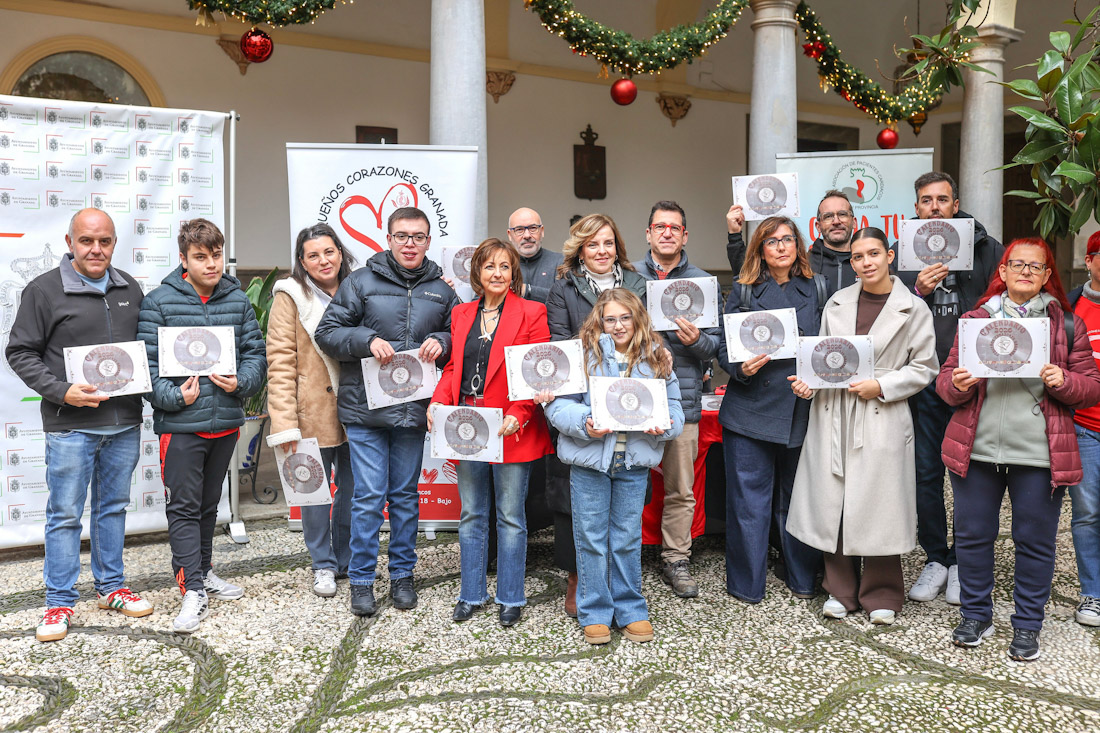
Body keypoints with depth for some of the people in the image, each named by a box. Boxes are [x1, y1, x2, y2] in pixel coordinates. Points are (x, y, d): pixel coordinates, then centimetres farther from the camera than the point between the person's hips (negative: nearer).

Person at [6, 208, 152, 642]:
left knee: (114, 507, 14)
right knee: (65, 513, 3)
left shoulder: (130, 289, 10)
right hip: (70, 426, -4)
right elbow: (20, 353, -4)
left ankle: (111, 587, 28)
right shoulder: (44, 290, -4)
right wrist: (62, 392, -15)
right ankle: (60, 603, 15)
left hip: (124, 423, 5)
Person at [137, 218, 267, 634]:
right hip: (180, 424, -4)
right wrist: (174, 396, -19)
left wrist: (240, 383, -13)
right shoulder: (159, 302, -6)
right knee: (183, 506, 0)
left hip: (226, 422, 4)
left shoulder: (237, 299, 5)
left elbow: (256, 353, 5)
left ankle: (202, 571, 35)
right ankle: (193, 592, 6)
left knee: (209, 503, 19)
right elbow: (146, 363, -8)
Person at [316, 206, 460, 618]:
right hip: (365, 407, -2)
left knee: (405, 494, 12)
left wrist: (441, 342, -5)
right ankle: (361, 580, 14)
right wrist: (367, 340, -16)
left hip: (413, 409, 3)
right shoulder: (361, 282, 0)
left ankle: (402, 575, 26)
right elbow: (327, 332, 0)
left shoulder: (441, 290, 9)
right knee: (369, 496, -1)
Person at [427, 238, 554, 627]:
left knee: (510, 516, 6)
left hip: (511, 429, -4)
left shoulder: (531, 313, -3)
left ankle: (510, 598, 20)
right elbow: (453, 367, 14)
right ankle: (471, 594, 26)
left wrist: (518, 414, -20)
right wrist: (438, 402, -3)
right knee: (471, 514, 13)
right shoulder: (461, 314, 11)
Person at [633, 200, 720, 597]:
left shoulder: (703, 282, 7)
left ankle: (676, 560, 24)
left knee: (681, 490, 9)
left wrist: (696, 340, -16)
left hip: (682, 399, 1)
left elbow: (717, 344, 5)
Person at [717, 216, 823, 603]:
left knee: (798, 497, 13)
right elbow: (724, 348, 1)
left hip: (800, 410, 2)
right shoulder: (743, 290, 3)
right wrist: (741, 368, -18)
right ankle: (746, 583, 18)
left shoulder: (813, 291, 9)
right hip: (751, 409, -2)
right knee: (749, 499, 4)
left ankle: (803, 578, 29)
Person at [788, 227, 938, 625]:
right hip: (832, 414, 3)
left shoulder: (913, 308, 0)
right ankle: (841, 591, 22)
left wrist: (881, 386, -11)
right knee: (833, 503, 6)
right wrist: (807, 381, -3)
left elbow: (924, 367, 1)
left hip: (882, 420, -3)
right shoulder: (837, 303, 10)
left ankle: (881, 596, 20)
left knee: (877, 506, 1)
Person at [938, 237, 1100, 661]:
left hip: (1040, 453, -1)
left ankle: (1027, 626, 23)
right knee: (972, 534, 8)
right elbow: (946, 381, 9)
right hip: (976, 449, 1)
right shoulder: (976, 318, 9)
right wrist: (958, 384, -14)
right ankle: (976, 615, 26)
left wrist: (1063, 381, -14)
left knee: (1035, 541, 7)